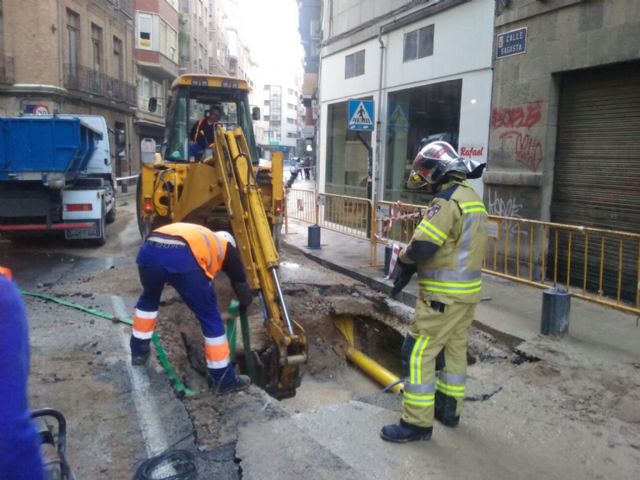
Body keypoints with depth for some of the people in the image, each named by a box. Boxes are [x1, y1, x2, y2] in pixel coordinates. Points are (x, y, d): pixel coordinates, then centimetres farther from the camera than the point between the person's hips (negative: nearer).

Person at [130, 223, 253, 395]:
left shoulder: (199, 234, 44)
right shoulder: (226, 246, 31)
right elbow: (240, 282, 38)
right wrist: (244, 306, 59)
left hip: (149, 250, 6)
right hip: (181, 257, -5)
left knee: (148, 299, 38)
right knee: (211, 319, 11)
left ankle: (139, 351, 50)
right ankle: (224, 379, 20)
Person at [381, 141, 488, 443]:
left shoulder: (448, 199, -19)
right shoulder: (473, 198, 13)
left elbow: (423, 246, -26)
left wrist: (403, 261, -4)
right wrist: (411, 263, 3)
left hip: (444, 295, -10)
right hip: (467, 290, 10)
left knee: (418, 352, -3)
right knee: (455, 348, 19)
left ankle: (417, 422, 3)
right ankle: (449, 408, 32)